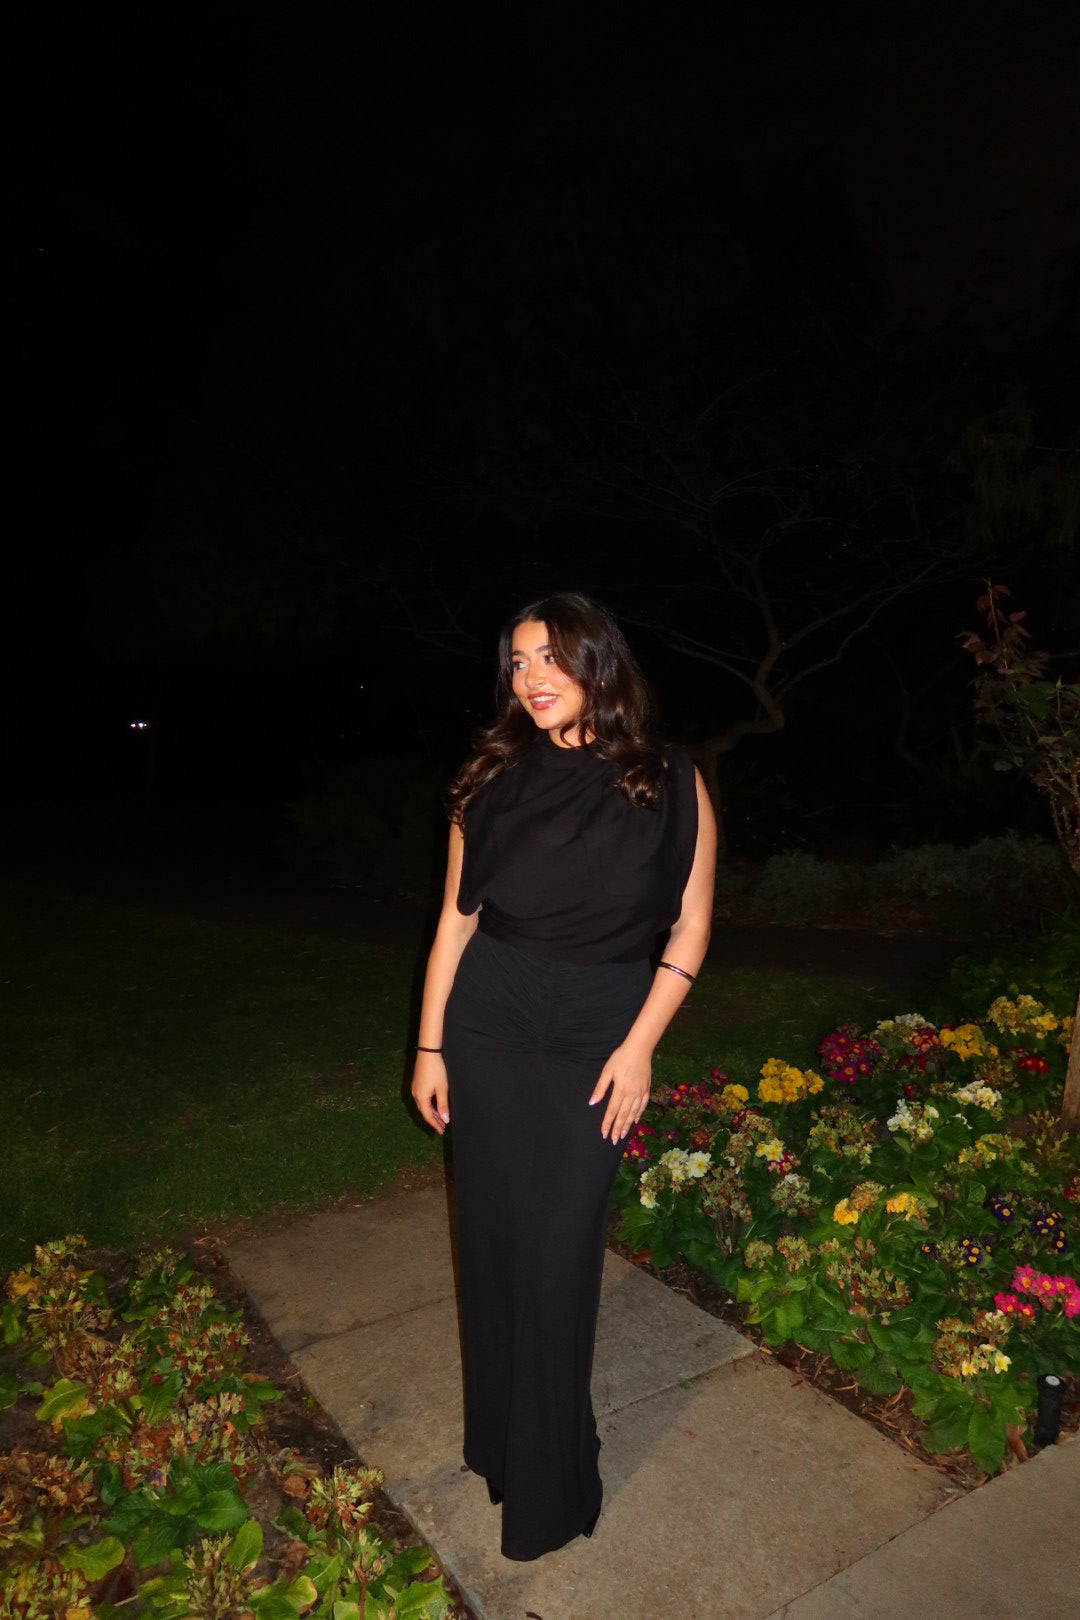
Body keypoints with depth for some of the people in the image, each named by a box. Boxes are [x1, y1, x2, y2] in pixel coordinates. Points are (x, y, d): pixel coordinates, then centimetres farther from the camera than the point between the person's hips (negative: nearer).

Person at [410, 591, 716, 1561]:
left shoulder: (669, 785, -6)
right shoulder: (494, 781, -2)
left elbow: (690, 925, -2)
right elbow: (456, 918, 3)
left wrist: (640, 1046, -8)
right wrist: (429, 1047, 3)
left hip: (596, 1046, -2)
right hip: (489, 1034, 2)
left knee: (558, 1259, 5)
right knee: (492, 1239, 14)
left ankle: (549, 1490, 31)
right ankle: (498, 1440, 41)